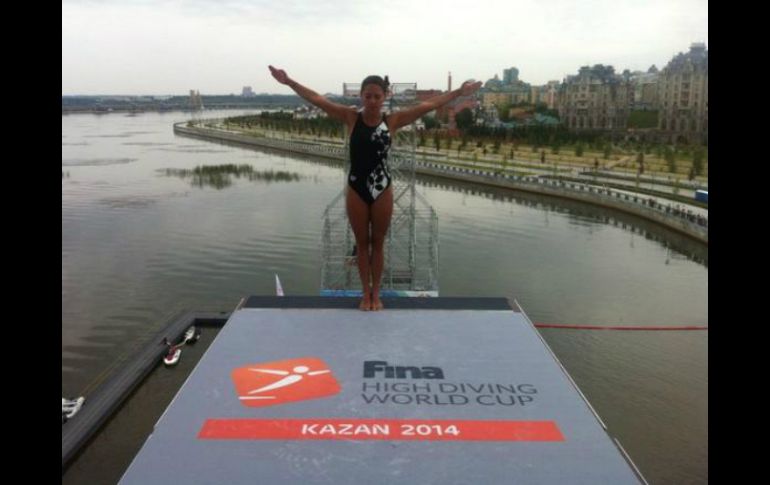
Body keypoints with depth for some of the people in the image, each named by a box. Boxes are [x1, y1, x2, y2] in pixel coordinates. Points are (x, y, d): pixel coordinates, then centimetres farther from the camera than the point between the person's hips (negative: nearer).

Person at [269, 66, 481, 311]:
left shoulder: (393, 120, -3)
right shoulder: (351, 117, -3)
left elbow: (429, 105, -2)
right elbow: (317, 99, -5)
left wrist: (459, 92, -2)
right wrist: (288, 81, -10)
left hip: (382, 190, 0)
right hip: (356, 189, 0)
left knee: (378, 243, 12)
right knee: (362, 243, 11)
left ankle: (376, 293, 26)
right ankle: (365, 293, 25)